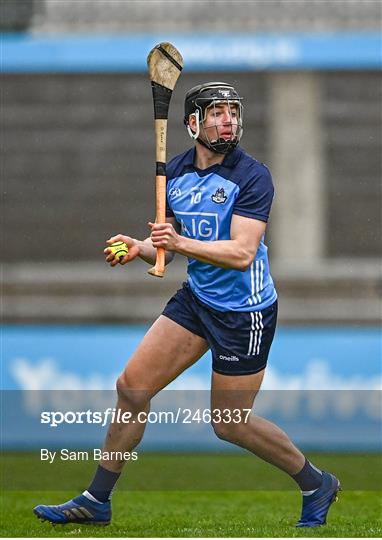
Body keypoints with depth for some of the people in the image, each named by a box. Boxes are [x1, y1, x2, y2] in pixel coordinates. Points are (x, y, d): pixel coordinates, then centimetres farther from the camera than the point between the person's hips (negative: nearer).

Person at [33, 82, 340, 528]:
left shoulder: (252, 177, -18)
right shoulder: (175, 173, 2)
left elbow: (242, 253, -28)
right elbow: (168, 247, 12)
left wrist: (182, 243, -40)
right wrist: (140, 249, -10)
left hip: (245, 311, -6)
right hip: (196, 298, 7)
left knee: (229, 424, 1)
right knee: (131, 387, 2)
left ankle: (316, 485, 23)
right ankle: (96, 501, 13)